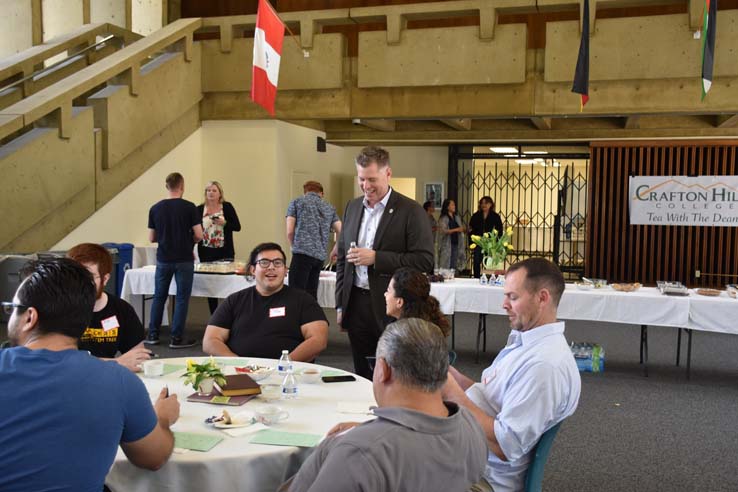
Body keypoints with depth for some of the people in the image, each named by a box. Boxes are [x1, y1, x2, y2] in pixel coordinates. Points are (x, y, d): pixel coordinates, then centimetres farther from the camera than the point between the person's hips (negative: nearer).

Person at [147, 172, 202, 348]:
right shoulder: (189, 207, -9)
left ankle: (152, 335, 20)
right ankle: (176, 338, 5)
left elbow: (151, 238, 5)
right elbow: (198, 236, -10)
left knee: (159, 296, 15)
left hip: (163, 260, 3)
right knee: (182, 298, 4)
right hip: (184, 260, -3)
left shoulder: (155, 208, 1)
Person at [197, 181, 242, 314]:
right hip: (206, 253, 2)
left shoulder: (227, 207, 1)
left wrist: (224, 223, -15)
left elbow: (237, 227, 0)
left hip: (225, 252, -2)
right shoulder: (199, 209, 5)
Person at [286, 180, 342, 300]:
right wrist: (335, 250, 27)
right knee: (311, 295, 9)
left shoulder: (296, 202, 11)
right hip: (320, 256, 4)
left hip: (302, 254, -4)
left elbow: (290, 232, 4)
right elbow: (341, 232, 12)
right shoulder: (329, 207, 20)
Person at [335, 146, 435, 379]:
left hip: (391, 309, -5)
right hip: (356, 306, 5)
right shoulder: (352, 207, 11)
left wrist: (375, 258, -20)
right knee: (362, 376, 13)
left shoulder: (410, 211, -7)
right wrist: (340, 304, 12)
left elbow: (425, 261, -14)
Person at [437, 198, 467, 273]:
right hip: (447, 245, -5)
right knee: (446, 265, -7)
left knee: (454, 266, 2)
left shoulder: (457, 218, 15)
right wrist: (456, 230, -21)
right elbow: (443, 231, -15)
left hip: (456, 244, 5)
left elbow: (461, 229, 21)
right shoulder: (443, 219, -3)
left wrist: (464, 229, -1)